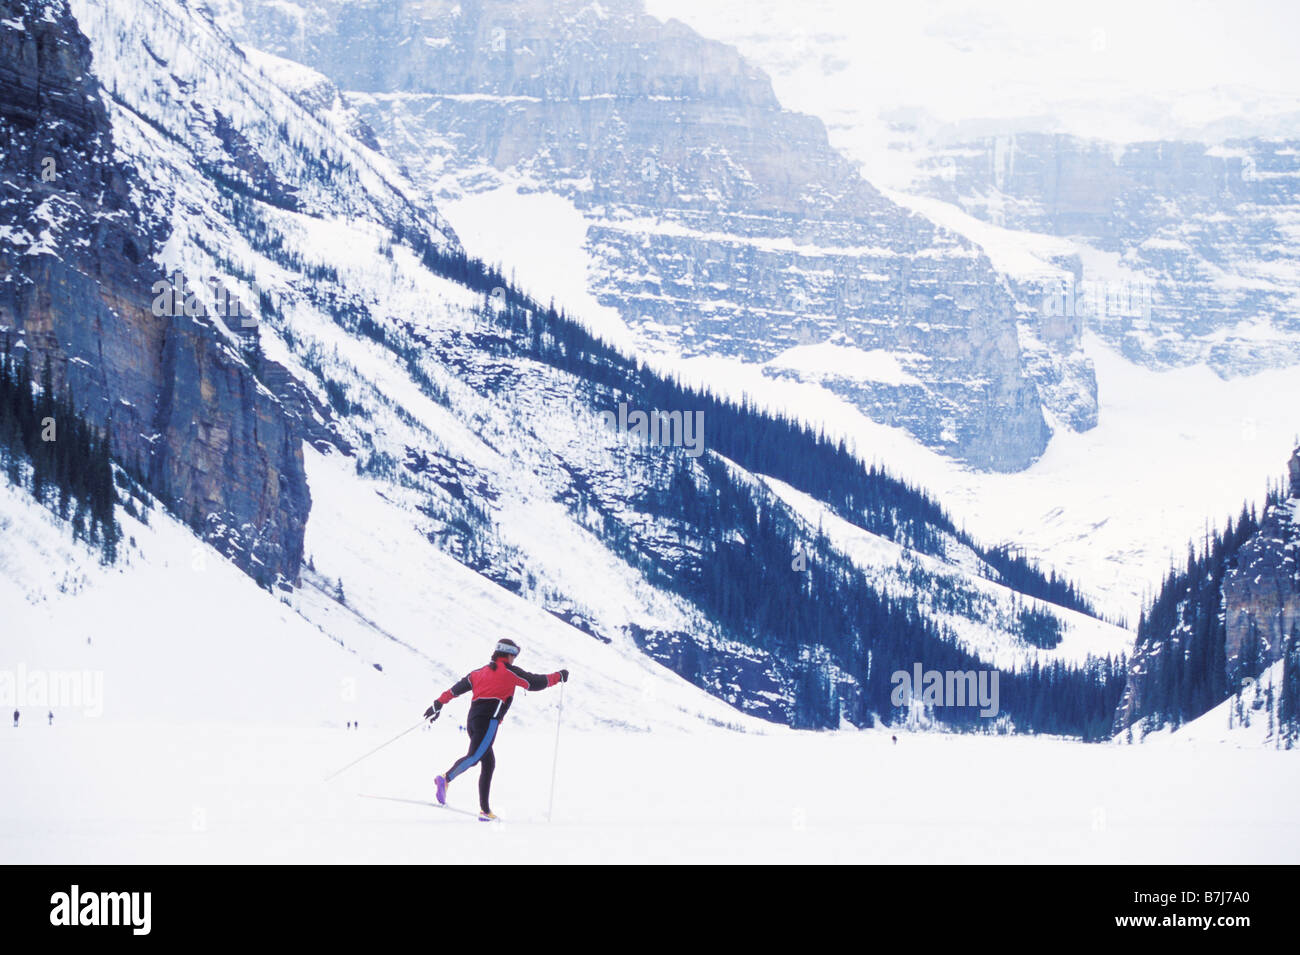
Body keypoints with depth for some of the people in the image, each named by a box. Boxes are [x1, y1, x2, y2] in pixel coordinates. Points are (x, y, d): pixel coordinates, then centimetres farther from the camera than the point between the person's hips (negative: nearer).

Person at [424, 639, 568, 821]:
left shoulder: (481, 671, 23)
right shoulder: (509, 671, 6)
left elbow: (459, 687, 21)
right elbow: (535, 682, 7)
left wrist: (438, 704, 25)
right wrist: (559, 676, 20)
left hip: (473, 720, 8)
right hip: (489, 719, -8)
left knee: (488, 763, 12)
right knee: (475, 756, -22)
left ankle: (485, 810, 10)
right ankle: (446, 779, -45)